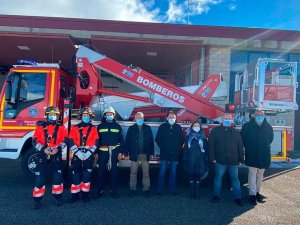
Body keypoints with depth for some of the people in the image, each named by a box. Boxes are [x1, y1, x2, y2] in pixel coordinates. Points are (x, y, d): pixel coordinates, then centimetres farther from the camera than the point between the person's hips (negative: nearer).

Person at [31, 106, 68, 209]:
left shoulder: (61, 127, 5)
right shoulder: (40, 127, 3)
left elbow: (65, 140, -2)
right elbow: (34, 141, -3)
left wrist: (58, 148, -19)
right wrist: (43, 149, -18)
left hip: (56, 155, 1)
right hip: (42, 155, 0)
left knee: (57, 176, 5)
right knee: (40, 177, 0)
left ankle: (58, 197, 19)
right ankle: (37, 200, 13)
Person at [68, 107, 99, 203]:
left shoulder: (93, 129, 7)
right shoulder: (75, 128, 6)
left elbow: (95, 143, -1)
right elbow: (71, 142, -3)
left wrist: (88, 153, -12)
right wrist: (78, 153, -14)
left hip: (88, 156, 0)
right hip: (77, 155, 0)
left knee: (86, 175, 4)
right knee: (76, 175, 2)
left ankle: (85, 194, 15)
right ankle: (75, 195, 13)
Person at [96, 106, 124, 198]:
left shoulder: (117, 126, 8)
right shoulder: (100, 126, 8)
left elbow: (121, 140, 6)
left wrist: (120, 152, -1)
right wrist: (96, 152, 2)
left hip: (114, 151, 0)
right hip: (102, 151, 0)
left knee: (114, 171, 5)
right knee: (101, 171, 3)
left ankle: (113, 191, 15)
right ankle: (100, 190, 15)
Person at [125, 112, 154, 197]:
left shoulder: (148, 128, 4)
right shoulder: (131, 128, 1)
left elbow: (151, 141, 4)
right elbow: (127, 141, -1)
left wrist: (151, 153, 0)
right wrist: (126, 153, -6)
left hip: (145, 154, 1)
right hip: (134, 154, 0)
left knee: (146, 172, 7)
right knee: (133, 172, 7)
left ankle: (146, 189, 17)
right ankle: (133, 189, 18)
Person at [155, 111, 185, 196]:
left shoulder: (178, 128, 4)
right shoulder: (162, 127, -1)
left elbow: (182, 140, 9)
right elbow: (157, 139, 2)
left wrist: (178, 148, -2)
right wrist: (162, 147, -7)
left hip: (175, 154, 2)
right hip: (164, 154, -2)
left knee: (173, 172, 11)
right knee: (162, 172, 1)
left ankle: (172, 189, 23)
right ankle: (159, 190, 11)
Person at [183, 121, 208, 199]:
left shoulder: (203, 138, 5)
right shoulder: (189, 137, 8)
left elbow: (206, 149, 4)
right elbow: (185, 149, 6)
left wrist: (206, 160, -2)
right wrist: (184, 160, 1)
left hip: (200, 161, 0)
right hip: (190, 161, 1)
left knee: (198, 178, 4)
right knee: (191, 177, 7)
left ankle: (196, 193, 16)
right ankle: (191, 193, 18)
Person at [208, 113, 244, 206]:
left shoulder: (236, 132, 8)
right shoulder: (215, 131, 0)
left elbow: (240, 146, 9)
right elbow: (211, 145, -3)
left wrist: (241, 159, 4)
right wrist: (213, 158, -8)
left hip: (233, 161, 2)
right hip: (220, 160, -1)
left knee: (235, 178, 10)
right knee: (218, 178, 8)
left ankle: (238, 197, 22)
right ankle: (216, 195, 22)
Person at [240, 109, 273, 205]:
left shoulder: (268, 127, 2)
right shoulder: (247, 126, -8)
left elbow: (271, 138, 19)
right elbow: (242, 138, 2)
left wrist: (266, 146, 14)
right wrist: (248, 147, 2)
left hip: (264, 155, 4)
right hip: (252, 155, -4)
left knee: (260, 174, 14)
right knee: (252, 174, -1)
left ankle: (257, 192, 27)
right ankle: (252, 194, 6)